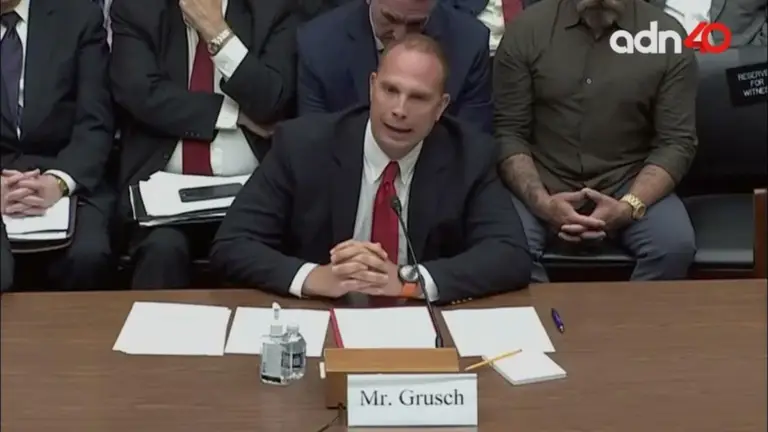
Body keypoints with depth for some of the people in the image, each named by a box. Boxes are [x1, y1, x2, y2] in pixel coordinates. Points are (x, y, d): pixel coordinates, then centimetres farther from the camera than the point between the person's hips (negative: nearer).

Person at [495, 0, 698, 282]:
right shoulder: (527, 29, -4)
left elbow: (677, 142, -3)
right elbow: (508, 132, -3)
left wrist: (629, 206, -20)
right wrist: (541, 201, -20)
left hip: (629, 184, 1)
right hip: (543, 182, 0)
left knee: (676, 246, -26)